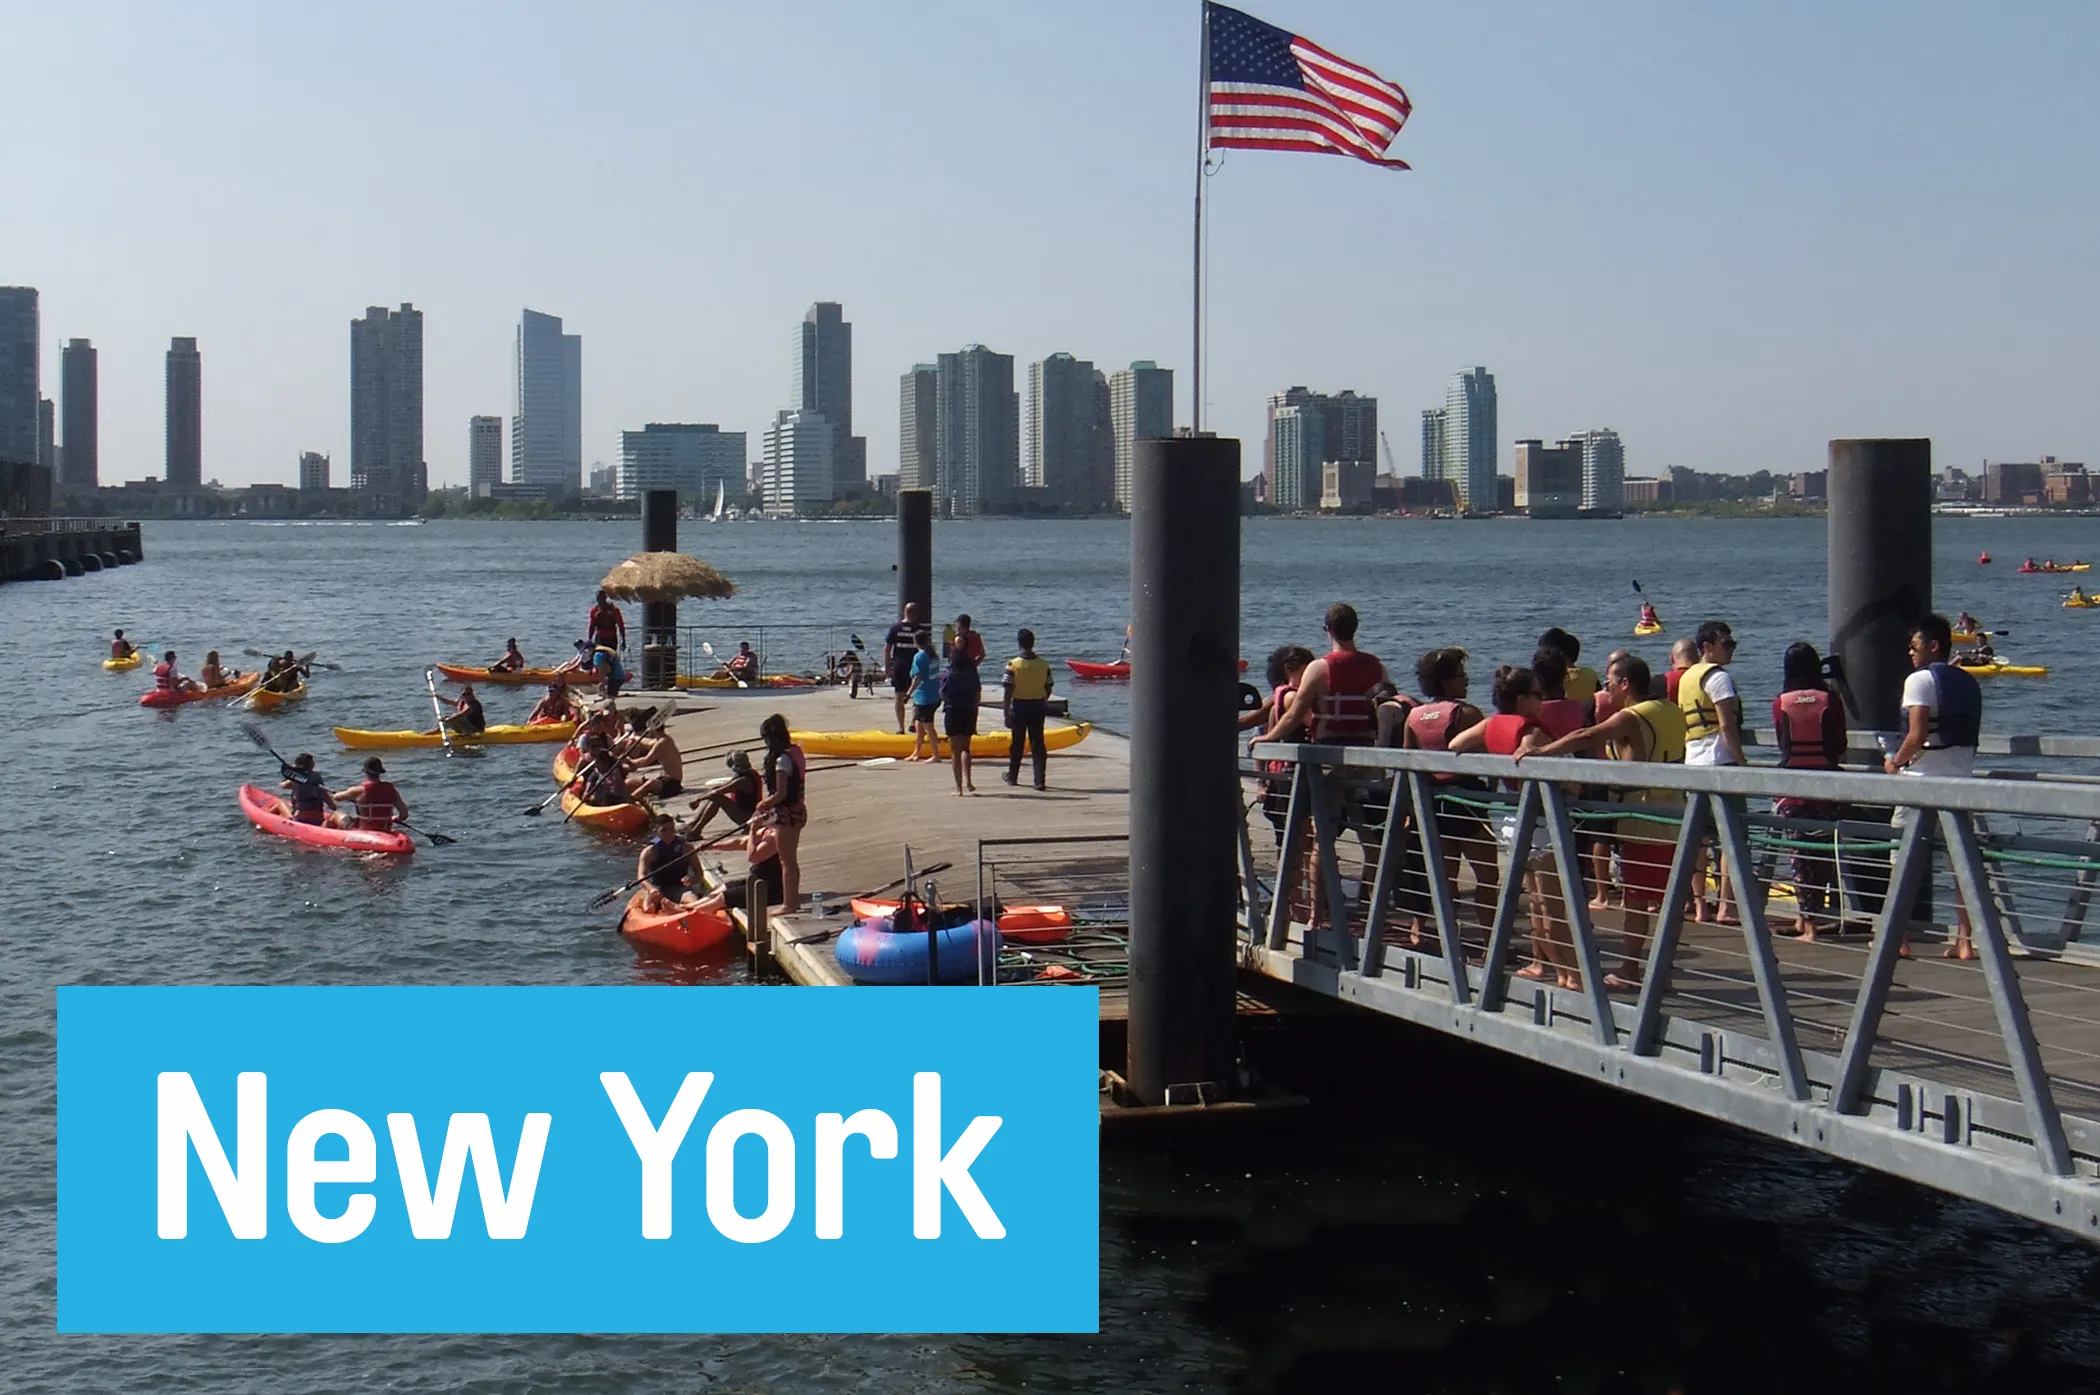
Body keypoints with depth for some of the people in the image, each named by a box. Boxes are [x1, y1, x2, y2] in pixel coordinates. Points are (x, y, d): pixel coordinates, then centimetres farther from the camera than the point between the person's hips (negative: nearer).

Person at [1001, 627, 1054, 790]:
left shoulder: (1013, 665, -12)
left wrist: (1006, 713, -8)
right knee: (1038, 744, 4)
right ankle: (1040, 780, -4)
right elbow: (1048, 688, 5)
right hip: (1037, 707, 1)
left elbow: (1007, 691, -13)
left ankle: (1012, 777, 29)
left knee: (1017, 743, 14)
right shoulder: (1044, 665, -4)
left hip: (1018, 707, -1)